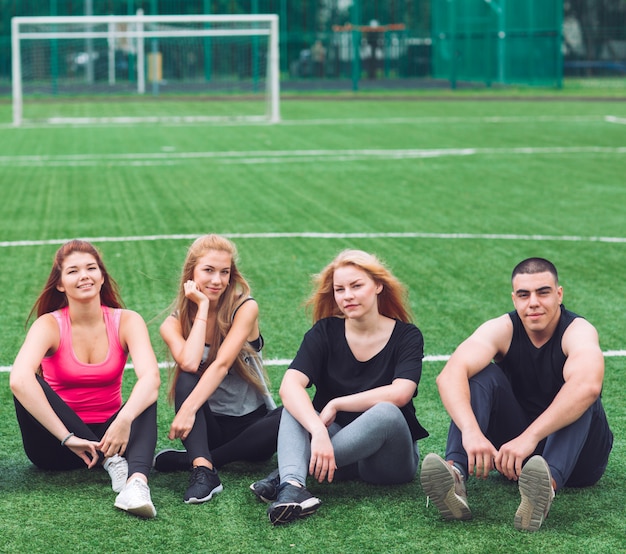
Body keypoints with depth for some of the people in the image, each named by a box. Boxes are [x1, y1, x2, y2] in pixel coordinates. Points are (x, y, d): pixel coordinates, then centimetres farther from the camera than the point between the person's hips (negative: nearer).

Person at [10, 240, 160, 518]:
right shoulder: (50, 325, -11)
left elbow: (151, 376, -24)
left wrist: (124, 419, -43)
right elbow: (18, 379, -31)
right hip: (56, 444, -1)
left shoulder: (126, 321, -6)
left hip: (110, 433, 1)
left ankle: (137, 480, -50)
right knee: (28, 384, -27)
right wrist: (68, 438, -37)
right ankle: (109, 460, -27)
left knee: (146, 395, -25)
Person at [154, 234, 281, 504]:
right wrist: (203, 307, -16)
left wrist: (188, 409, -34)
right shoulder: (174, 323, -1)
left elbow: (221, 365, -21)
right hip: (209, 425, 1)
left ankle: (191, 459, -27)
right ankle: (204, 471, -43)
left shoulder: (245, 308, -7)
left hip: (253, 422, -1)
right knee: (187, 379, -27)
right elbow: (189, 363, -24)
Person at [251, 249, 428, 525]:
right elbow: (289, 385, -19)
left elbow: (399, 393, -23)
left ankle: (285, 473, -33)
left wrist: (336, 404, -20)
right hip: (333, 439, 2)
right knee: (296, 404, -23)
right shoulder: (325, 332, -1)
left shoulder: (406, 336, -4)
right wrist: (318, 431, -36)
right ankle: (291, 485, -49)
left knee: (386, 413, -34)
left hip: (390, 457, -2)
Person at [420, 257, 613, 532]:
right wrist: (471, 432, -48)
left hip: (576, 457, -2)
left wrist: (529, 438, -52)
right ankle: (455, 473, -43)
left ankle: (548, 482, -56)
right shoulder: (502, 329, -10)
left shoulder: (578, 331, -18)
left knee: (581, 398, -31)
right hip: (515, 447, 2)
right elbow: (450, 375, -29)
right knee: (483, 374, -19)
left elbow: (588, 386, -42)